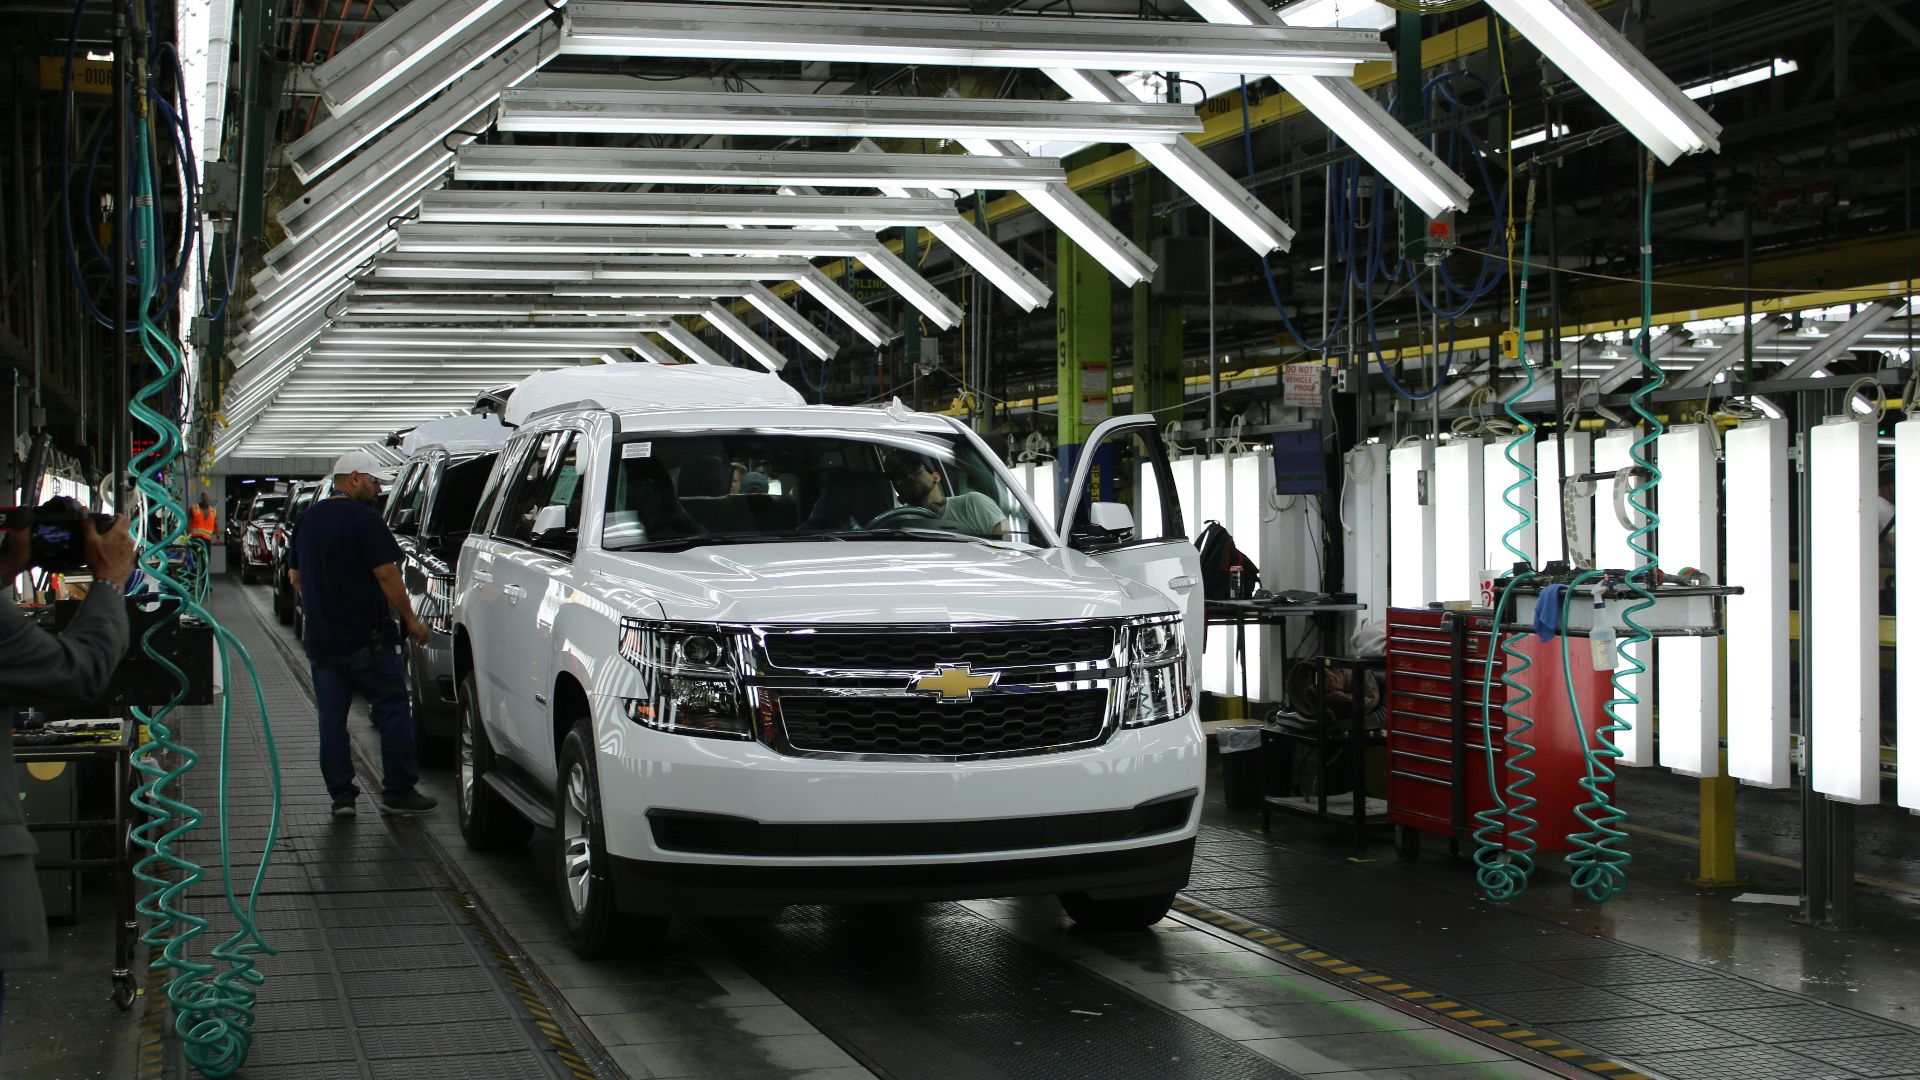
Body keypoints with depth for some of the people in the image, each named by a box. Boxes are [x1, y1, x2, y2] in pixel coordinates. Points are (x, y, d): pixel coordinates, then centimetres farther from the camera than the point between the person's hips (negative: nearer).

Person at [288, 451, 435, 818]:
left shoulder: (308, 519, 11)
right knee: (393, 711, 3)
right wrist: (410, 619, -8)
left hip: (321, 639, 7)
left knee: (331, 717, 9)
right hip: (366, 637, -7)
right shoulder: (363, 517, -13)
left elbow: (295, 575, 19)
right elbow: (386, 574, -16)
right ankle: (398, 792, 4)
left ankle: (341, 794, 9)